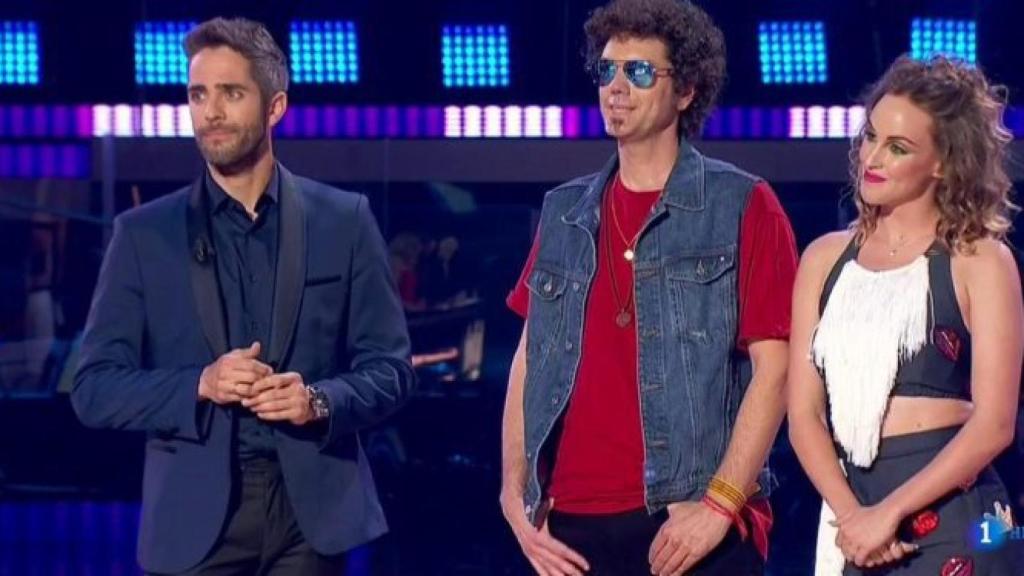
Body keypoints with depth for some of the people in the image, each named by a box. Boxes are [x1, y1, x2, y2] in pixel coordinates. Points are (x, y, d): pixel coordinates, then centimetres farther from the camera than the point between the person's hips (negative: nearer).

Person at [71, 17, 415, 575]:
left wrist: (320, 400, -13)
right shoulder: (144, 233, 5)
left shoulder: (343, 219, 6)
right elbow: (94, 388, 2)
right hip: (194, 519, 0)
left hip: (311, 511, 0)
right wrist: (200, 386, -14)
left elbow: (390, 367, 7)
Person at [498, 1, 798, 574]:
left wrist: (721, 502, -14)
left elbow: (773, 367, -6)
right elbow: (530, 359, 16)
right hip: (569, 527, 5)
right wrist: (515, 494, 4)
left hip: (691, 524, -4)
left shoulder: (742, 207, 0)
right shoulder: (564, 215, 15)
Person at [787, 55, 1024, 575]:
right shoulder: (825, 259, 9)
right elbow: (804, 413, 3)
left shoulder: (979, 261, -2)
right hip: (848, 515, 4)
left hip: (949, 523, -4)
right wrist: (850, 515, -12)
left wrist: (888, 513, -15)